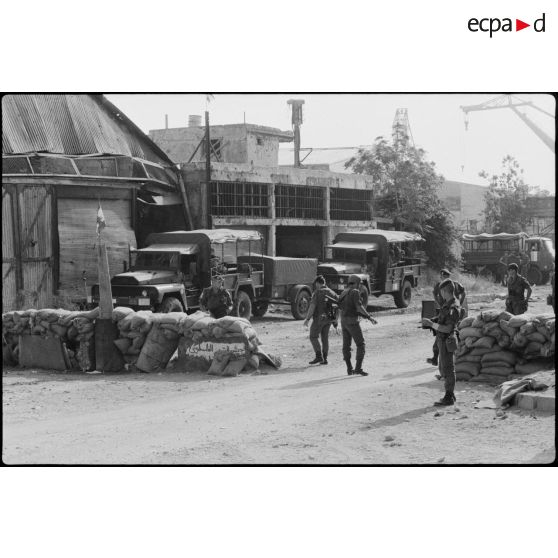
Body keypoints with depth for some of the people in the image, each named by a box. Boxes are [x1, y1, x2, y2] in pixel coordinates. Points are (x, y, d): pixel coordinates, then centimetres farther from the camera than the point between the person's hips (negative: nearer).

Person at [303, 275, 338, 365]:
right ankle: (324, 359, 10)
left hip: (319, 318, -6)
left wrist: (307, 319, -16)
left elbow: (312, 306, -18)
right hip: (329, 319, 6)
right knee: (325, 338, 12)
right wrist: (335, 319, 17)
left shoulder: (317, 292, -10)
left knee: (313, 337, 2)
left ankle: (319, 356, -7)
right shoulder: (331, 292, 10)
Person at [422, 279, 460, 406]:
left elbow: (447, 329, -24)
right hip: (443, 340, 10)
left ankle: (449, 397, 5)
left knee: (448, 369, -2)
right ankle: (449, 394, 27)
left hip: (446, 341, -10)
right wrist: (431, 322, 10)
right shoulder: (448, 304, 8)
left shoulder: (453, 307, -22)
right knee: (443, 368, 18)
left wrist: (432, 324, -22)